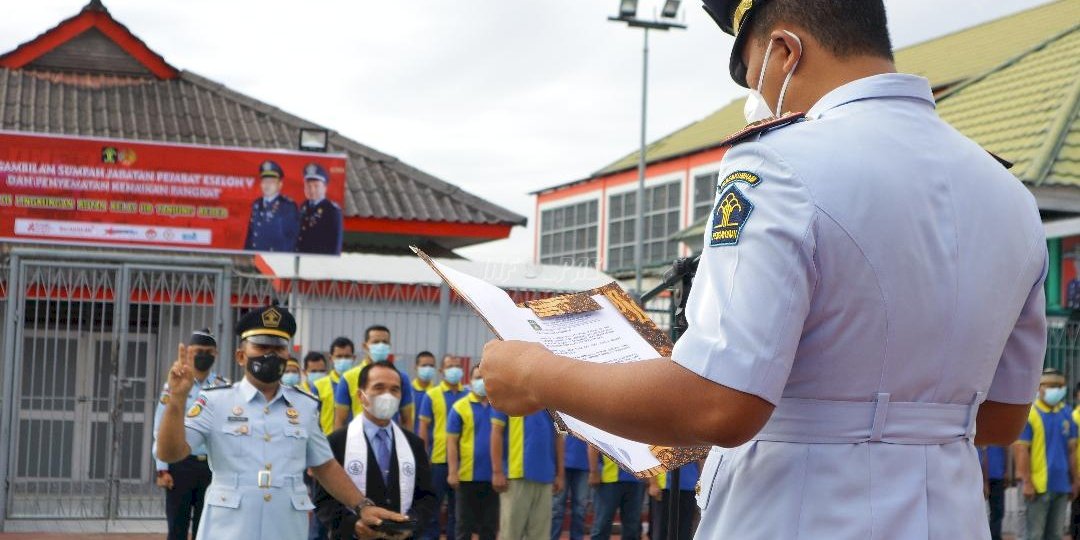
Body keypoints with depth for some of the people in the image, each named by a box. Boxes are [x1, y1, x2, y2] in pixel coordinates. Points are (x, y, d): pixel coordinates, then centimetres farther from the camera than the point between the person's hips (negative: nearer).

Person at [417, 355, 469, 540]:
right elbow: (423, 427, -1)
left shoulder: (468, 395, 6)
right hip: (438, 459, -2)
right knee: (433, 503, 5)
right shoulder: (431, 395, -1)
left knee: (457, 504, 10)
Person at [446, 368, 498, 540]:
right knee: (464, 524, 6)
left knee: (490, 525, 10)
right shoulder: (460, 407, -2)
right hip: (468, 475, -2)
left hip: (493, 476, 2)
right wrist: (452, 472, -11)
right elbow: (451, 442, -4)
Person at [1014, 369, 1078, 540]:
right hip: (1038, 486, -5)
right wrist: (1027, 482, -14)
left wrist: (1074, 480, 12)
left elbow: (1071, 449, 14)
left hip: (1062, 485, 5)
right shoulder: (1029, 414, -7)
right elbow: (1021, 449, -10)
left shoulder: (1066, 414, 9)